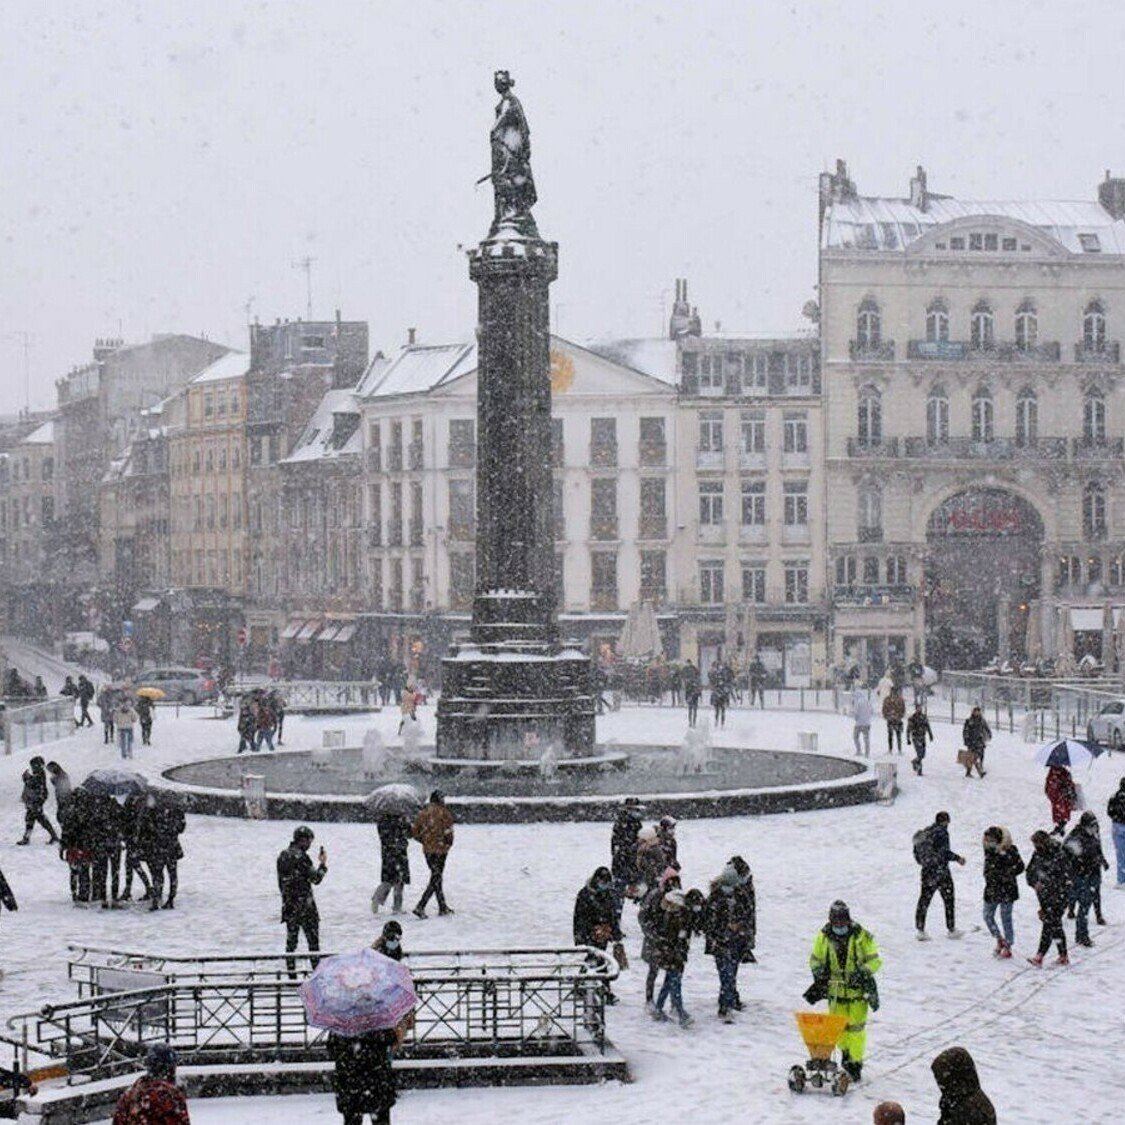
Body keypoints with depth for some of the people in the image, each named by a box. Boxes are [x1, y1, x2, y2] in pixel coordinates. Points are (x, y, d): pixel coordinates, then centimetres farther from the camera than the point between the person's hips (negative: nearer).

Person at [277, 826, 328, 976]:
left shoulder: (282, 856, 9)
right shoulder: (301, 857, -16)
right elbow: (315, 879, -14)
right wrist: (323, 864, 1)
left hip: (288, 905, 7)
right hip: (305, 904, -7)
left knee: (291, 941, 11)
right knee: (313, 941, 0)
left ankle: (292, 974, 10)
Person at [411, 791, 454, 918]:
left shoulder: (423, 813, 7)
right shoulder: (444, 813, -11)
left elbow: (415, 833, 8)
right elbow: (448, 831, -15)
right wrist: (449, 843, 4)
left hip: (427, 850, 6)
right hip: (440, 850, -6)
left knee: (437, 878, 18)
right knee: (436, 879, -3)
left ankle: (442, 907, 25)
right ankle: (420, 907, -15)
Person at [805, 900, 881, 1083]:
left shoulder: (861, 936, -8)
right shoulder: (823, 937, 1)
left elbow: (874, 960, -3)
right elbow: (815, 959, 13)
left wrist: (863, 973, -18)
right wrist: (819, 974, -5)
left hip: (857, 989, -3)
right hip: (835, 990, 3)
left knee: (856, 1026, -3)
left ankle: (856, 1062, 5)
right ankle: (845, 1052, 30)